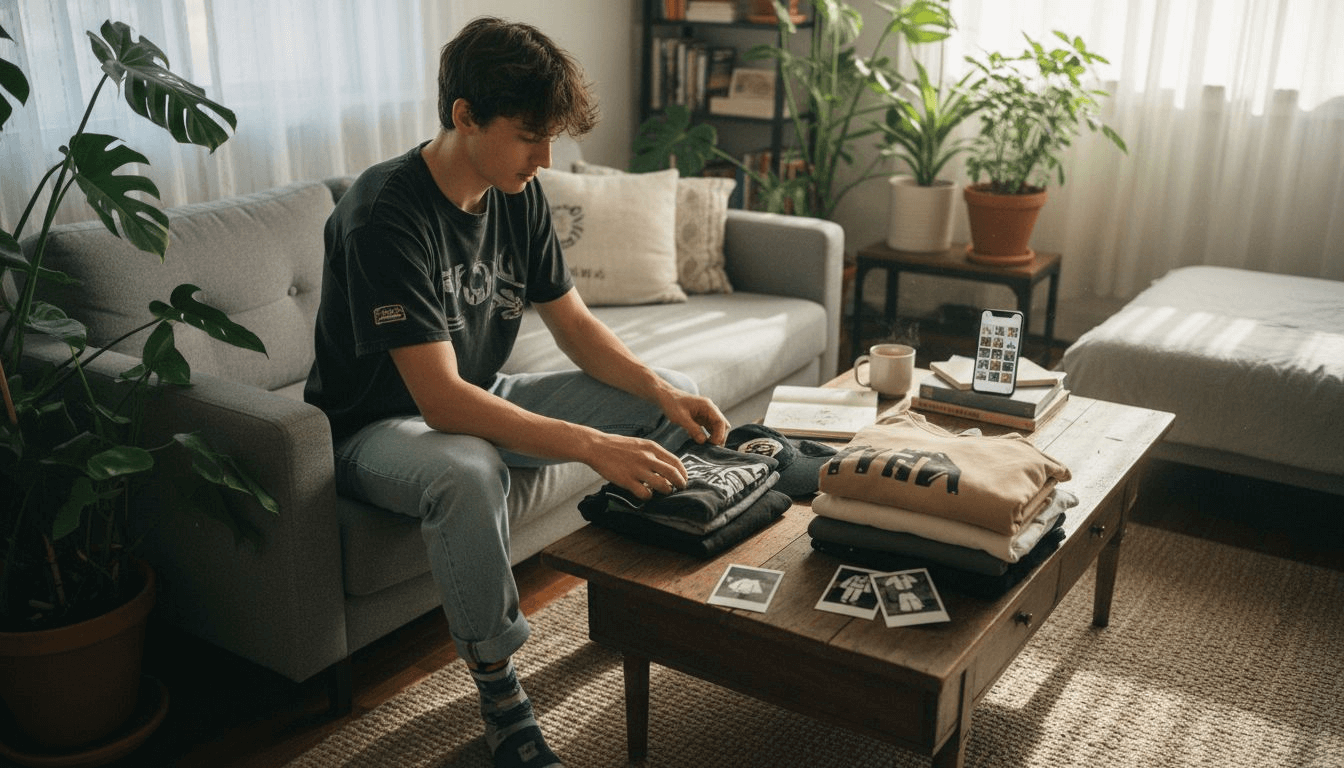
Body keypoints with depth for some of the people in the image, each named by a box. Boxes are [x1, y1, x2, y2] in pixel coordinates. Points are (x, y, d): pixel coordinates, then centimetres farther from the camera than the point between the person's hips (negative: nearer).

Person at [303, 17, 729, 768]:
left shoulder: (520, 196, -5)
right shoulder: (385, 215, -28)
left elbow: (575, 322, 2)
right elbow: (441, 399, -35)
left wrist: (661, 391, -16)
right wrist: (592, 444, -43)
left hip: (482, 399, 8)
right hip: (378, 425, -7)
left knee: (679, 394, 0)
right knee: (467, 471, -43)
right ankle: (498, 685, -20)